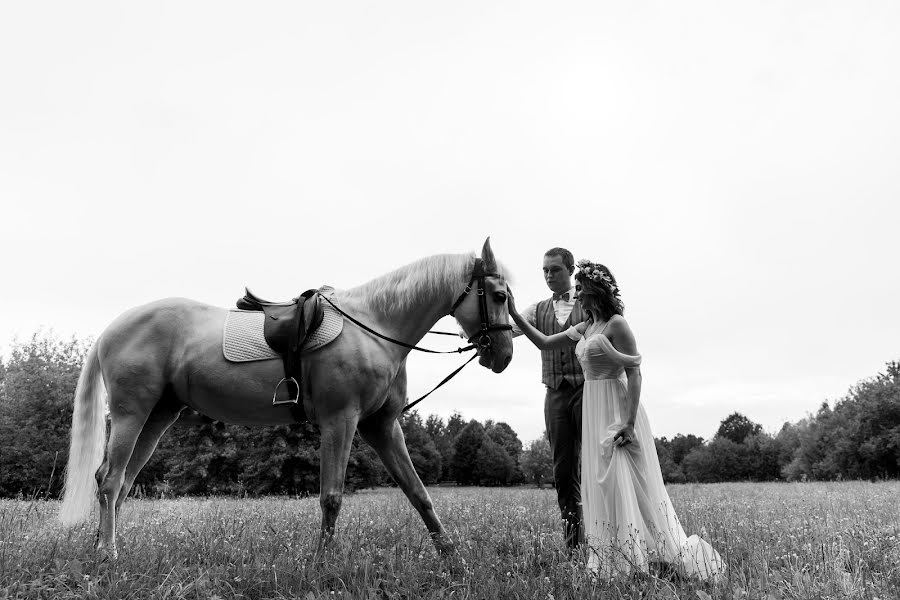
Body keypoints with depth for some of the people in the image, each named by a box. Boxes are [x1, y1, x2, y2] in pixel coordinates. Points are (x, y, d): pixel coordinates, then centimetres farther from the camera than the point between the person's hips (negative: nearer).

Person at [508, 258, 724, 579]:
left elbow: (634, 373, -17)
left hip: (617, 412, -9)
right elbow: (545, 343, 16)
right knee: (600, 485, 12)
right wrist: (514, 314, 10)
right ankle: (613, 561, 22)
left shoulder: (616, 324, -12)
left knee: (622, 485, -5)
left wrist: (629, 423, -23)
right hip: (593, 413, 9)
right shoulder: (584, 328, 11)